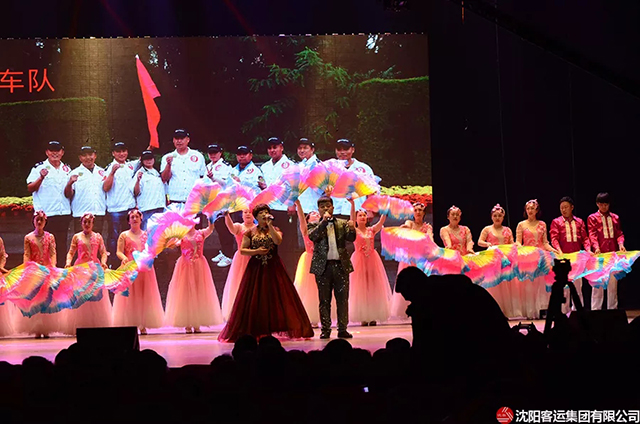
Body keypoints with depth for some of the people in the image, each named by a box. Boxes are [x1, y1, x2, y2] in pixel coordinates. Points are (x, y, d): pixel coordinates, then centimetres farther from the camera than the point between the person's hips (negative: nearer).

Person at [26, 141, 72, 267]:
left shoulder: (67, 169, 14)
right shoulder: (39, 168, 0)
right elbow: (30, 188, -8)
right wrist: (41, 177, -22)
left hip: (64, 213, 4)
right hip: (45, 214, -4)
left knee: (62, 245, 7)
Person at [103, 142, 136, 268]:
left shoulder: (131, 166, 11)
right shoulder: (110, 168, -4)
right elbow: (105, 188, -16)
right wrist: (112, 172, -24)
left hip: (130, 207, 5)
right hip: (115, 209, -4)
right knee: (114, 237, 0)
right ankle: (113, 264, 5)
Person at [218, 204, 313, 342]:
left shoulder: (275, 230, 8)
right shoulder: (250, 232, 7)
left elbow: (278, 241, -13)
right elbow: (242, 250, 3)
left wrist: (269, 225, -13)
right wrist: (256, 251, -10)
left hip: (273, 268, 0)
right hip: (256, 269, 0)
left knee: (276, 297, -5)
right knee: (254, 299, -2)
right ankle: (255, 331, 4)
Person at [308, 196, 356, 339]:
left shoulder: (342, 223, 11)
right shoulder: (314, 225, 7)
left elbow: (351, 238, -2)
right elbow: (312, 236, -12)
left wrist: (352, 229, -24)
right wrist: (324, 221, -16)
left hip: (341, 265, 1)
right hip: (323, 266, -1)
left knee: (342, 299, 1)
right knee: (324, 300, 3)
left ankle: (342, 329, 6)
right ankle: (325, 330, 8)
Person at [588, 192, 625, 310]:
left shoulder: (615, 218, 15)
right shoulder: (592, 218, 4)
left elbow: (619, 233, 10)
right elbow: (592, 234, -6)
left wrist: (621, 244, -11)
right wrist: (596, 247, -23)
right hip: (600, 253, -3)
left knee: (613, 283, 6)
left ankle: (612, 309, 12)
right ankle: (595, 310, -1)